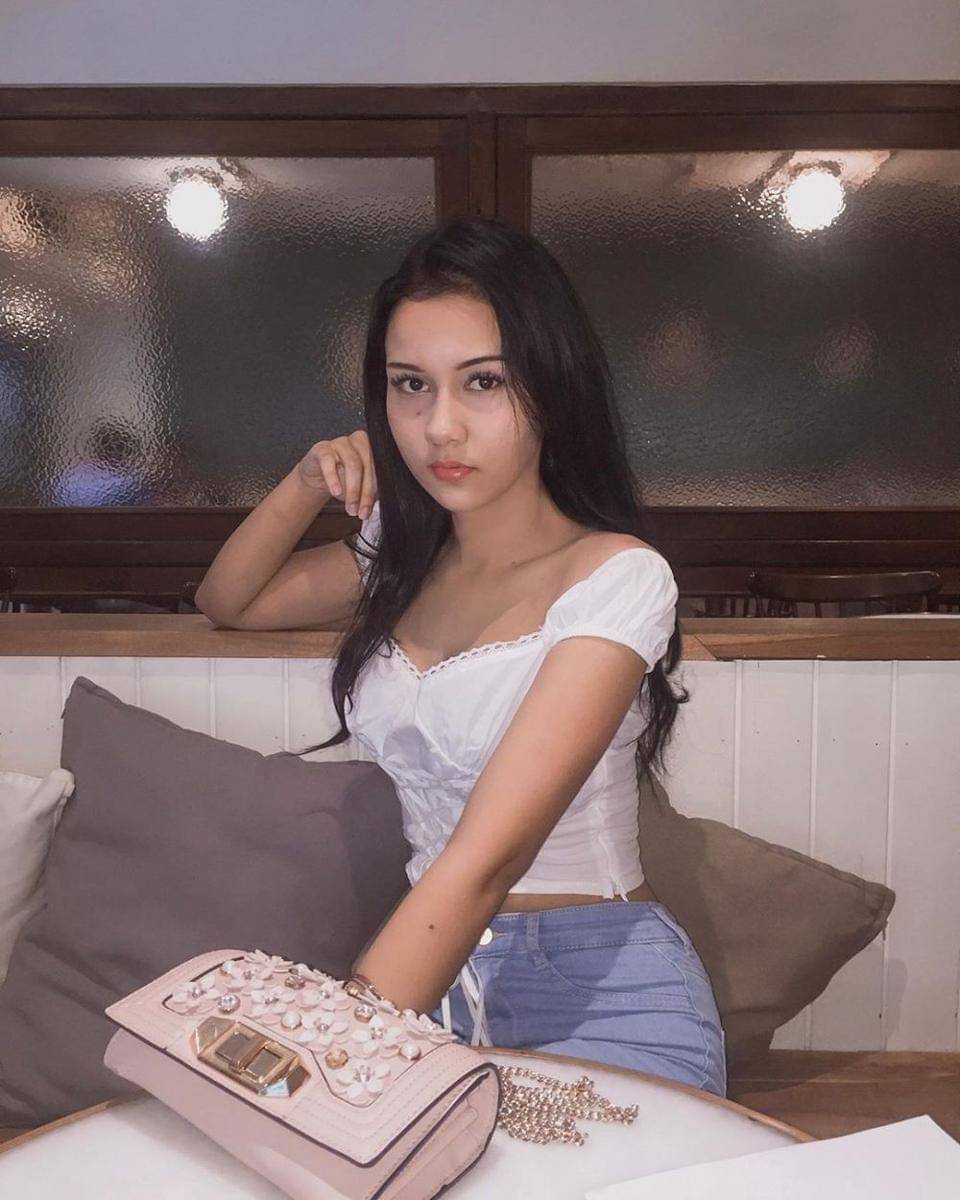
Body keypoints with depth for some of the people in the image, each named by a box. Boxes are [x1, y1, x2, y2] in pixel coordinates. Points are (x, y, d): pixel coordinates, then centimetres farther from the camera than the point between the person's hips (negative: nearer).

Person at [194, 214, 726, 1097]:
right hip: (431, 975, 5)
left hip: (600, 994, -4)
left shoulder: (617, 576, -14)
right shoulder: (407, 560, 9)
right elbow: (226, 602, 22)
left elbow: (487, 857, -24)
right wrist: (307, 486, 4)